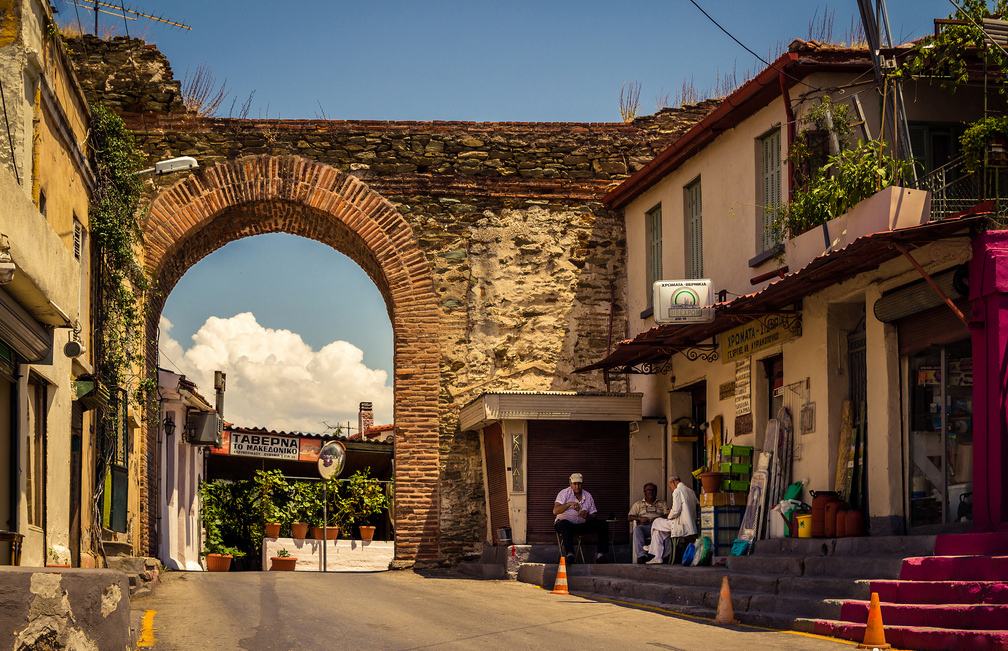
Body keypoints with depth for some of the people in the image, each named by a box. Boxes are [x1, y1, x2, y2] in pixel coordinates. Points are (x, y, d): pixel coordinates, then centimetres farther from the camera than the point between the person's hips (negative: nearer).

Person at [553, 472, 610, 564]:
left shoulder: (588, 496, 11)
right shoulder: (564, 493, -1)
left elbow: (594, 516, 10)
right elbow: (555, 511, -16)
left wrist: (587, 516, -15)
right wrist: (569, 504, -31)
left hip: (581, 525, 4)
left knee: (603, 524, -14)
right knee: (565, 524, -41)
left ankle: (601, 554, -22)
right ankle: (569, 554, -54)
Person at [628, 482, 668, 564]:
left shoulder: (662, 503, 28)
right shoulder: (638, 504, 28)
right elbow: (629, 517, 15)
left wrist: (658, 518, -10)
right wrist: (640, 518, -6)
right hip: (644, 526, 0)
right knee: (637, 529, -38)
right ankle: (641, 555, -51)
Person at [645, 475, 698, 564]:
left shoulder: (677, 491, -11)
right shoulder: (691, 491, 16)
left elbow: (676, 511, -20)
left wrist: (669, 516, 3)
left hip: (681, 525, -9)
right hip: (690, 525, 9)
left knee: (657, 523, 7)